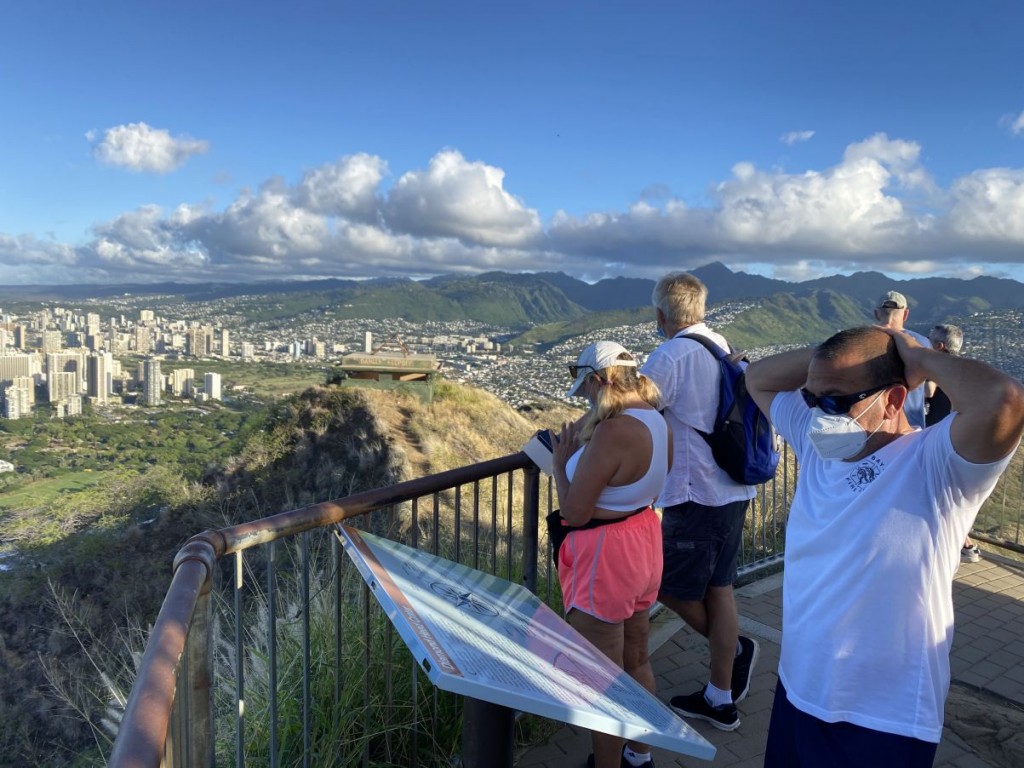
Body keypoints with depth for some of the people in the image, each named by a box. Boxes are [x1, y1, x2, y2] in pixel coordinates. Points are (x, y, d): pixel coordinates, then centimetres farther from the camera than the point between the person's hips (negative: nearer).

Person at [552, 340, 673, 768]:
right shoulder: (657, 420, 1)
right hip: (643, 541, 10)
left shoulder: (610, 432, -28)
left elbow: (574, 512, -22)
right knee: (636, 660, 25)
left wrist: (560, 463, -7)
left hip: (605, 555, -10)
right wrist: (582, 450, 11)